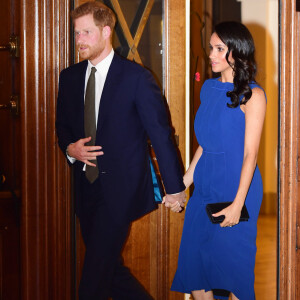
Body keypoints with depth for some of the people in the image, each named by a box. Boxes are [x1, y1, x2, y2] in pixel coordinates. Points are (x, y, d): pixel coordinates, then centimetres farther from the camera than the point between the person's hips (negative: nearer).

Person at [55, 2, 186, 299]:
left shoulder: (136, 77, -9)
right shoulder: (69, 77, 8)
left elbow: (161, 133, -6)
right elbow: (63, 126, 18)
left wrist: (174, 186, -5)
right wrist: (70, 149, -5)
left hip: (120, 188, -6)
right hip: (86, 188, 6)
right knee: (110, 269, 12)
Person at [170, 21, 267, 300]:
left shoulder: (251, 95, -9)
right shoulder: (209, 88, 10)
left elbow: (250, 154, -13)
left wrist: (237, 204, -18)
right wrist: (183, 184, 13)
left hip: (235, 188, -6)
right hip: (204, 187, 6)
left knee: (231, 266, 1)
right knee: (192, 266, 8)